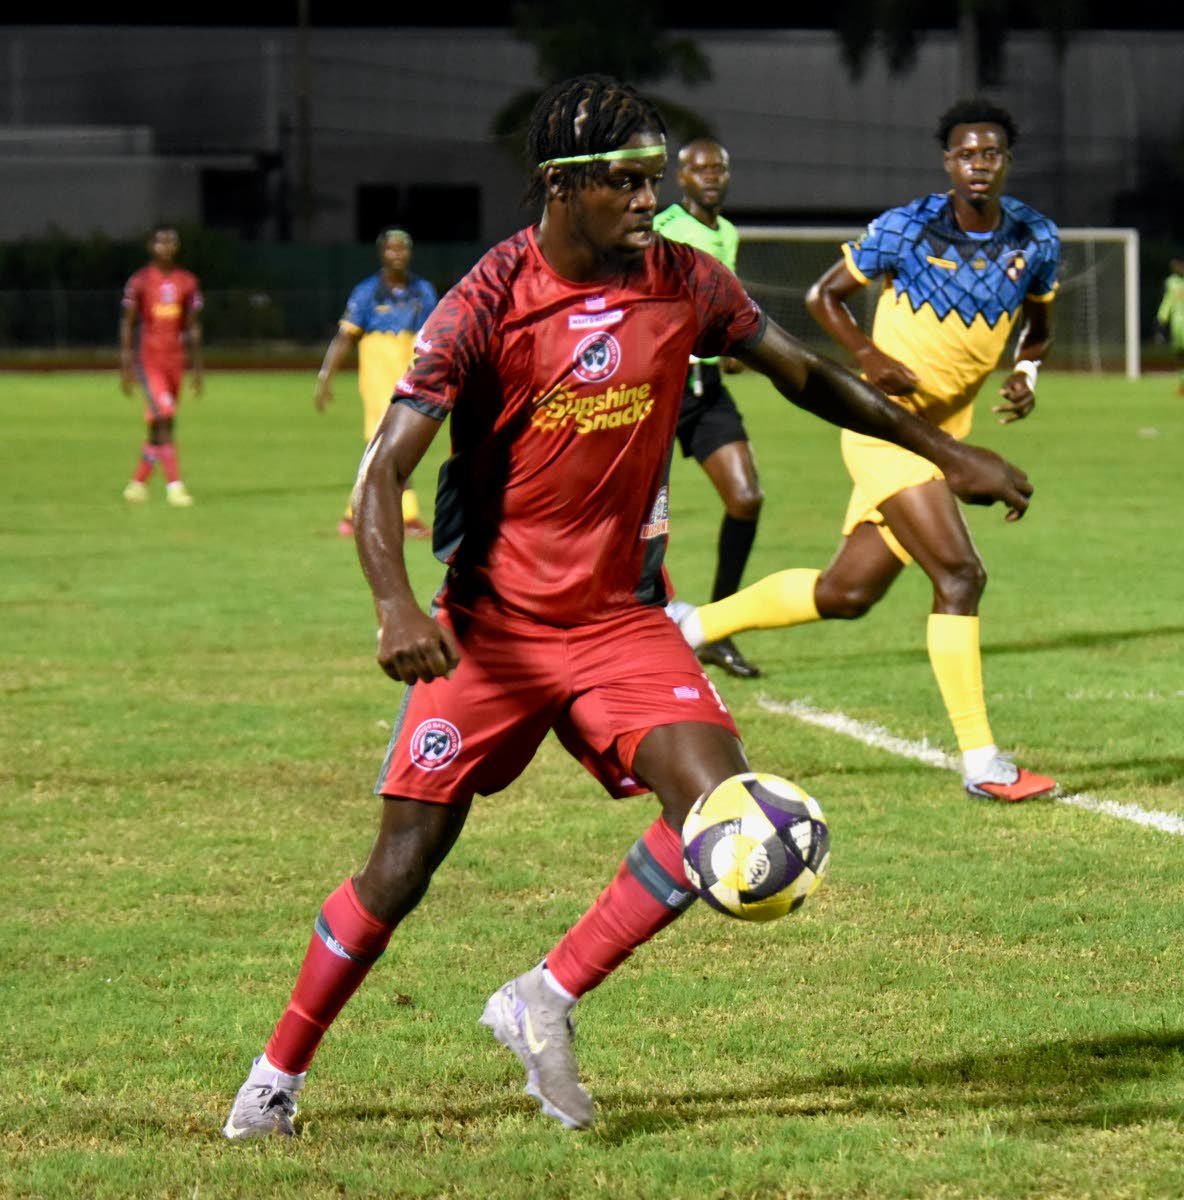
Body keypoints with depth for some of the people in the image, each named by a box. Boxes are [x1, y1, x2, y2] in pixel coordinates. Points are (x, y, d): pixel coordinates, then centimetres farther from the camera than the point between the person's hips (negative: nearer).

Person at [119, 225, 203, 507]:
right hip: (148, 359, -5)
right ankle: (174, 485, -18)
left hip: (175, 360, 5)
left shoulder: (187, 282, 8)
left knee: (160, 425, 7)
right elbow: (127, 324, -1)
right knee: (163, 419, -16)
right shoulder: (140, 281, -3)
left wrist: (197, 367, 9)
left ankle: (138, 482, 20)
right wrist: (126, 367, -6)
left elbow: (192, 326, 12)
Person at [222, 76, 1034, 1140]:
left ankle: (545, 1003, -5)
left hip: (622, 620, 3)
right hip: (494, 624, -3)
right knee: (403, 867, 0)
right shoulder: (489, 304, -16)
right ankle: (278, 1074, 19)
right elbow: (385, 468, -19)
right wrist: (396, 605, -36)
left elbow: (802, 372, 14)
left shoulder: (682, 284, -4)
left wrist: (945, 453, 18)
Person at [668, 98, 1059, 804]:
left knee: (846, 594, 10)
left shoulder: (1037, 241, 1)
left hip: (943, 432, 7)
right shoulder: (906, 230, -12)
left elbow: (1040, 325, 19)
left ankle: (691, 626, 28)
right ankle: (982, 764, -14)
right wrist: (870, 356, -16)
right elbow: (825, 295, 0)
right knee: (960, 574, -17)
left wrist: (1027, 375, -2)